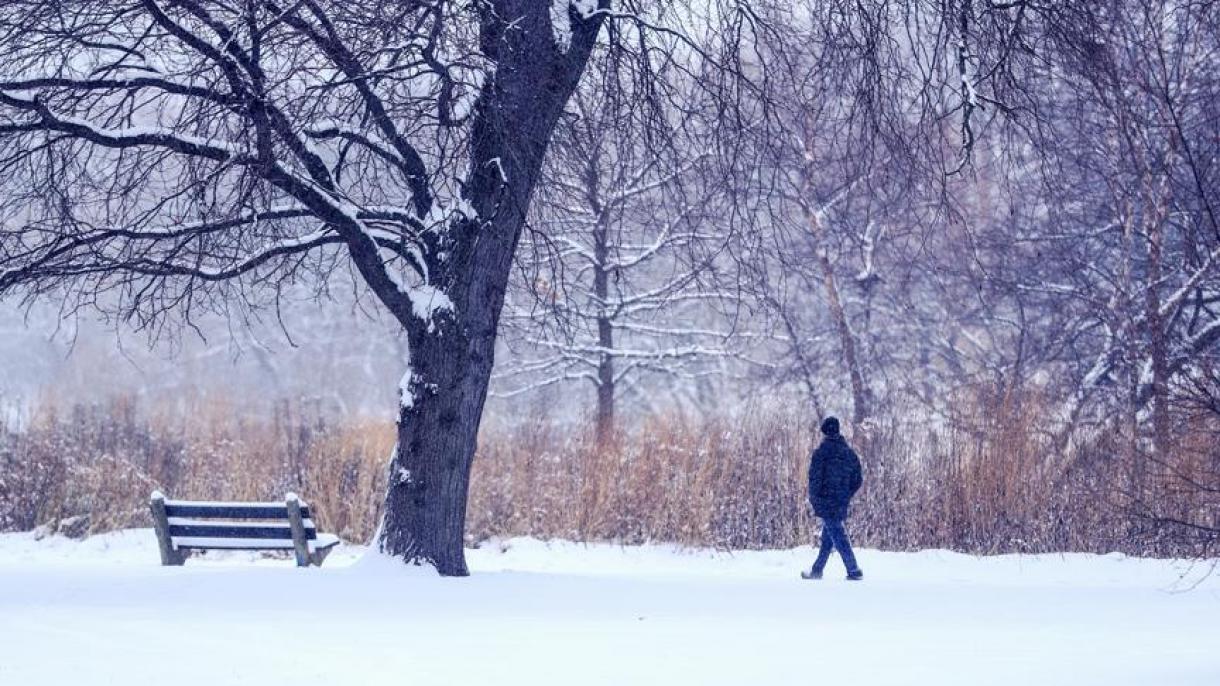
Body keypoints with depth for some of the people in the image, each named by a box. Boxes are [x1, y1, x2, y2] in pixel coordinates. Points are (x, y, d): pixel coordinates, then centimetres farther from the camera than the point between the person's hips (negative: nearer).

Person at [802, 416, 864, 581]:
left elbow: (815, 478, -13)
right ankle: (817, 570, 22)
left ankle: (854, 571, -10)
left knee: (838, 537, -6)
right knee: (827, 539, 16)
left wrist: (814, 499, -2)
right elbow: (858, 479, 11)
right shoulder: (850, 453, 9)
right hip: (842, 504, 7)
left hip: (826, 503, -6)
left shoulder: (821, 452, -9)